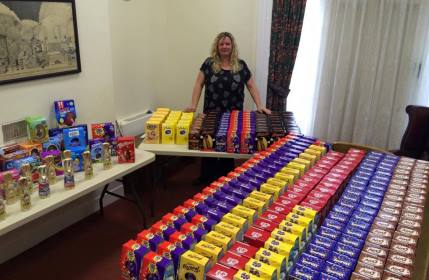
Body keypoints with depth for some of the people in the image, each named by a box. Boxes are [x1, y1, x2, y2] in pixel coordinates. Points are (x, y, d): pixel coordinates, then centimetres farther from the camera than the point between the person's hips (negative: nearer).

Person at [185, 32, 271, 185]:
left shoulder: (241, 65, 2)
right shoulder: (209, 63, 0)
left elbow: (251, 86, 3)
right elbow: (199, 83, 0)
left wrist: (260, 106, -9)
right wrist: (193, 104, -12)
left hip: (233, 115, 0)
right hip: (211, 114, 0)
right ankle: (206, 176, 25)